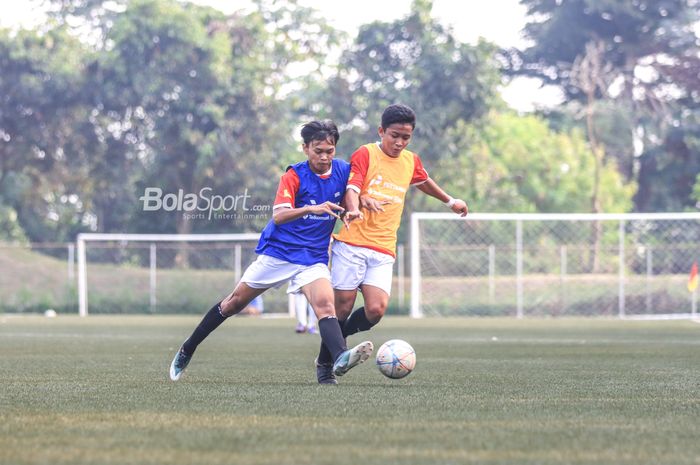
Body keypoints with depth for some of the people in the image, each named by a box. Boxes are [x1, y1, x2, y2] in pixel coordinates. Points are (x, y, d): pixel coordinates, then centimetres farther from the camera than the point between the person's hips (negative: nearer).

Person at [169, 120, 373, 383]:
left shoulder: (343, 171, 0)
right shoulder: (294, 175, -12)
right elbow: (278, 215, -24)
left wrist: (350, 211, -5)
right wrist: (311, 209, -40)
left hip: (314, 259, 2)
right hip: (277, 252, -2)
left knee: (325, 304, -25)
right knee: (235, 302, 8)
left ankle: (340, 359, -48)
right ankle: (187, 350, 23)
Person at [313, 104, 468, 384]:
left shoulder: (411, 161, 14)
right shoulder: (366, 154, -2)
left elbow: (423, 182, 36)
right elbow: (351, 189, -15)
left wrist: (450, 201, 50)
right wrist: (356, 207, -37)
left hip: (383, 251, 4)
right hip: (351, 244, -4)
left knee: (376, 310, -14)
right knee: (344, 306, -5)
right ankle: (324, 363, 15)